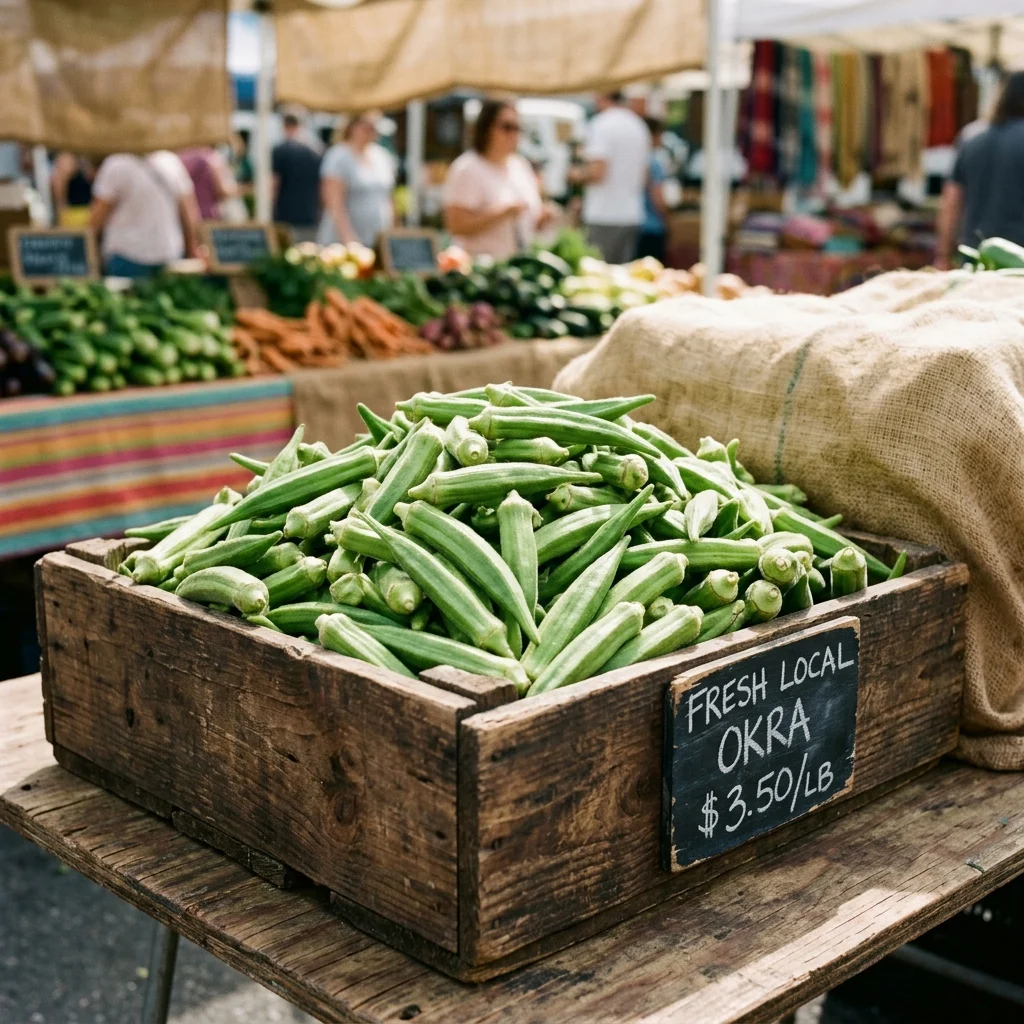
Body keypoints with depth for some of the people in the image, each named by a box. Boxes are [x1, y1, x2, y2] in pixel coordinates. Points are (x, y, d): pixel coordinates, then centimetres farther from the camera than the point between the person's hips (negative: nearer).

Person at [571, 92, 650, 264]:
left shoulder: (601, 125, -10)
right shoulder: (639, 126, 14)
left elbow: (597, 172, -18)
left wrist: (578, 174, 1)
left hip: (603, 216, -7)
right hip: (632, 216, 7)